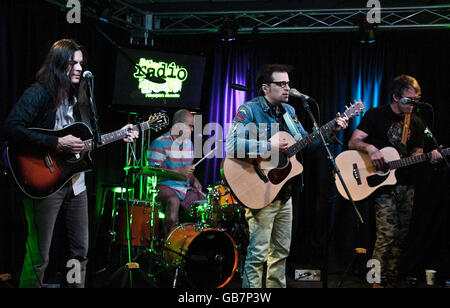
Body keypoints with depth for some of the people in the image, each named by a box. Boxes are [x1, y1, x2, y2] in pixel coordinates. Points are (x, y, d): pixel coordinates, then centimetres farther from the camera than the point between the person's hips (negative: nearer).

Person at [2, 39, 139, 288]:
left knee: (81, 249, 15)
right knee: (39, 257, -3)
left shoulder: (78, 97, 12)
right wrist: (57, 144, -27)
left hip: (76, 182, 8)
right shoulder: (39, 94, -13)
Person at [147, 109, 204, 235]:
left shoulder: (189, 143, 15)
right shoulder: (160, 143, -9)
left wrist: (194, 180, 3)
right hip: (165, 187, -7)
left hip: (185, 188, 7)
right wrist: (179, 171, -20)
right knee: (174, 201, -37)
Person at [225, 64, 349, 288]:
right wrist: (269, 147, -27)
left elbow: (305, 140, 21)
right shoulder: (249, 110, -13)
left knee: (281, 251, 16)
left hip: (284, 192, 8)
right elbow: (232, 145, -26)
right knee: (258, 253, -6)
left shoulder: (288, 111, 13)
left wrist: (332, 131, 8)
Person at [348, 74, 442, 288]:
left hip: (405, 184, 6)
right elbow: (353, 143, -6)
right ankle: (378, 282, -6)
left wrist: (428, 158, -8)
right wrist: (370, 148, -26)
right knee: (387, 234, -15)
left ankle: (392, 281, 18)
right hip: (382, 182, -6)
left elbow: (416, 153, 14)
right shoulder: (376, 115, -2)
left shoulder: (416, 123, 12)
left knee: (401, 235, 8)